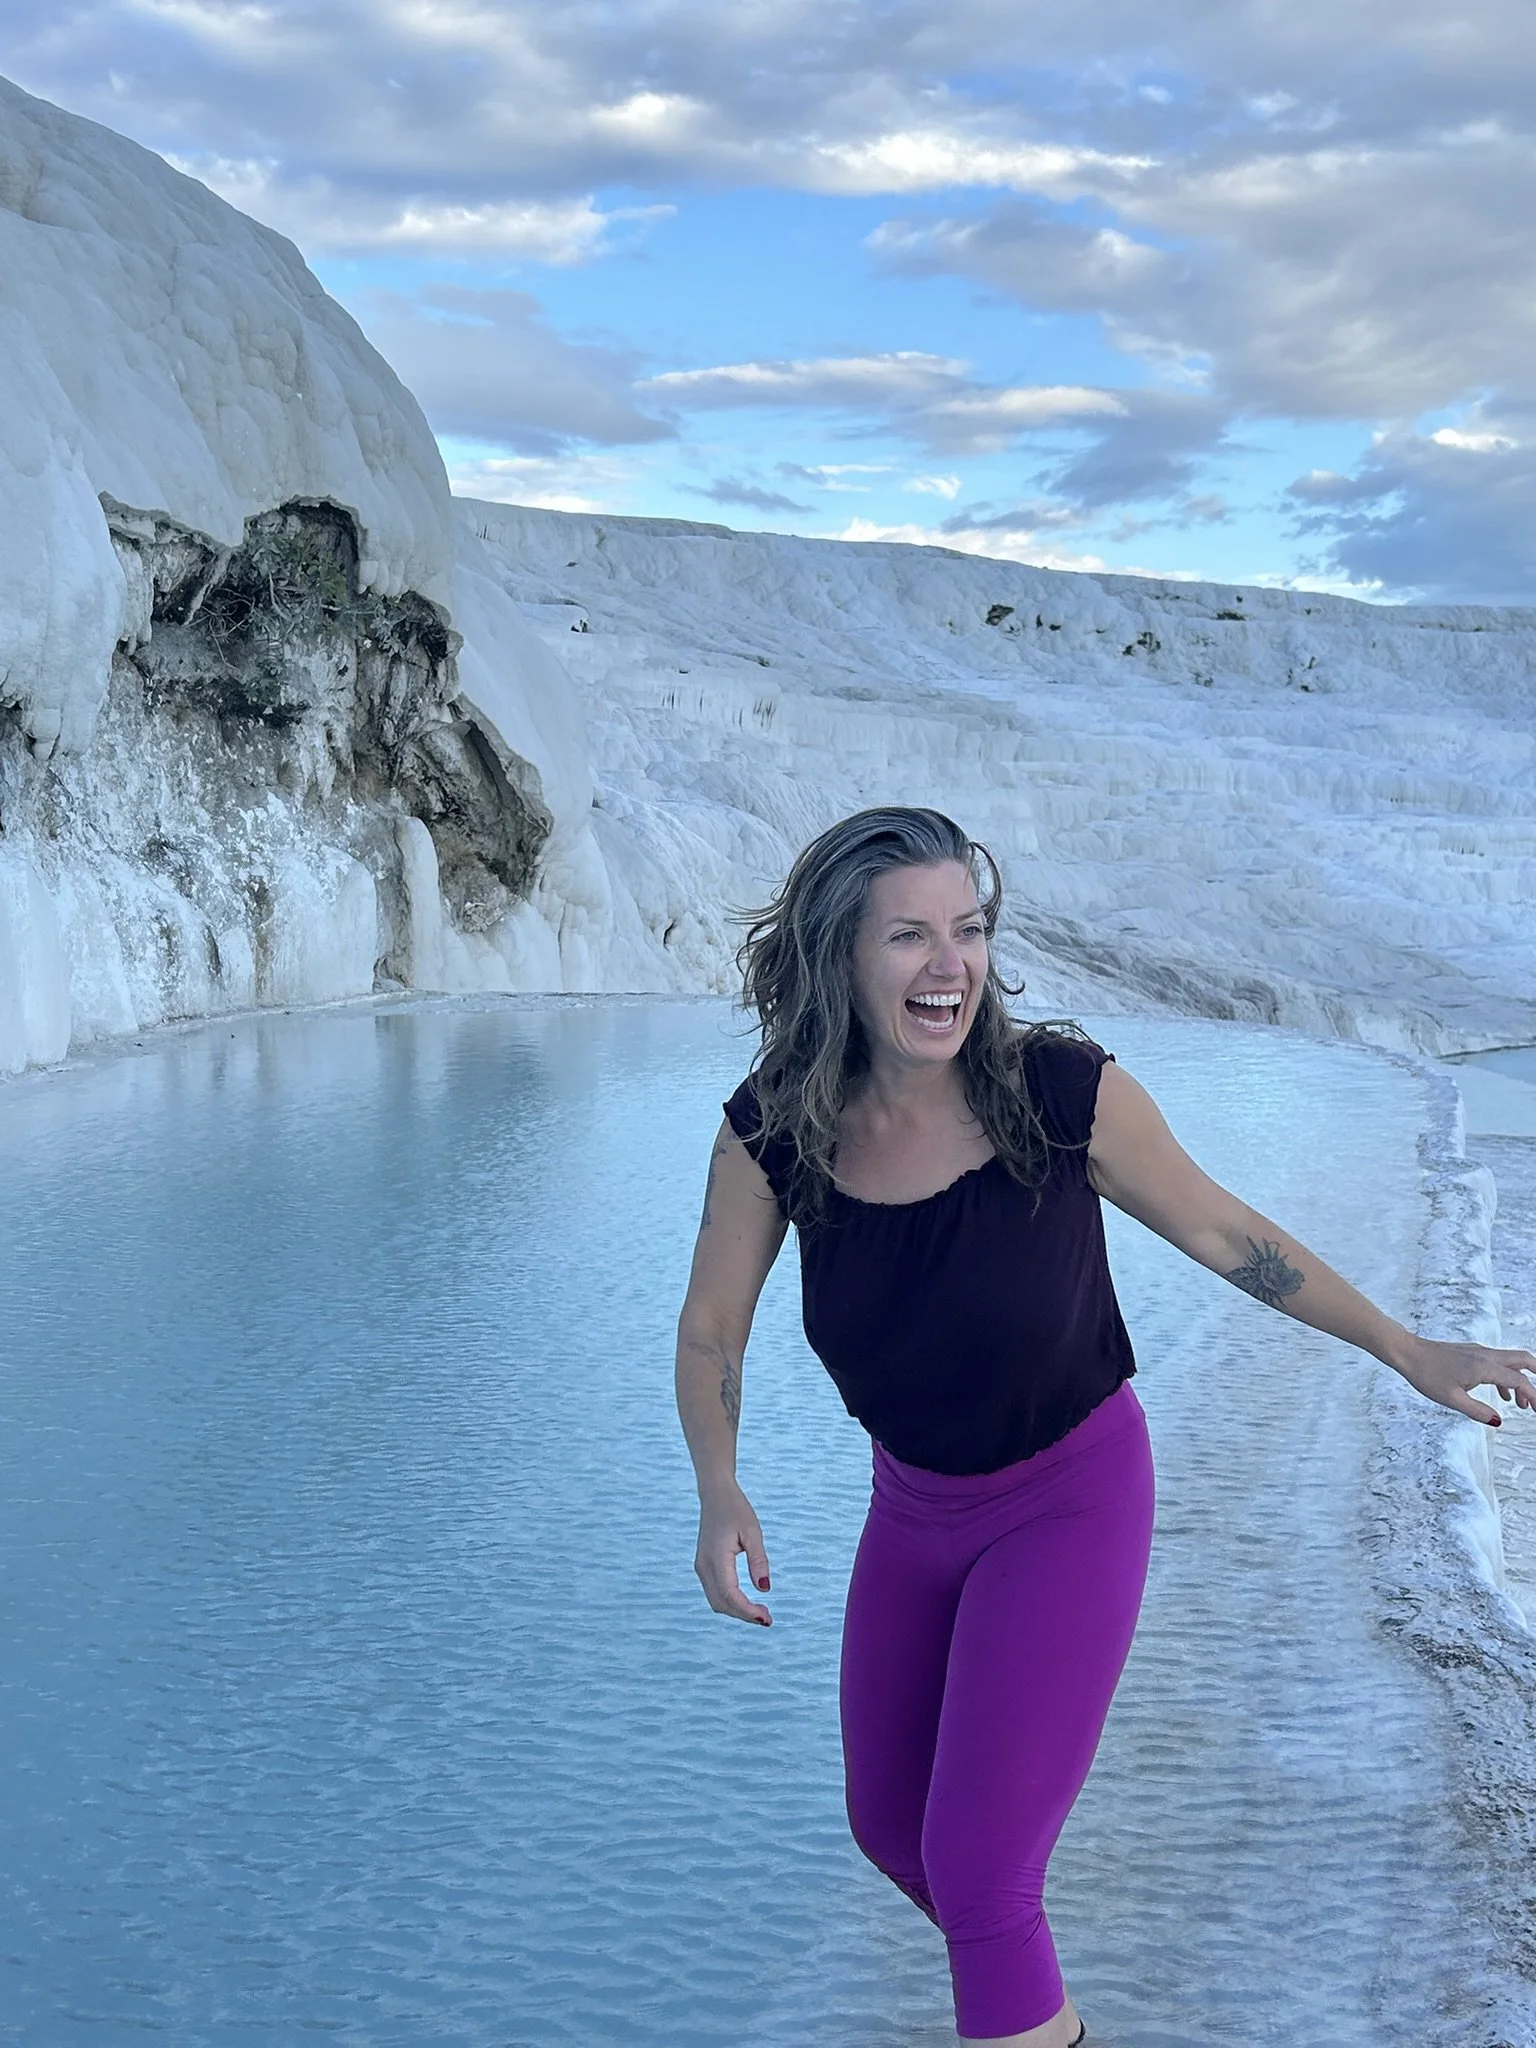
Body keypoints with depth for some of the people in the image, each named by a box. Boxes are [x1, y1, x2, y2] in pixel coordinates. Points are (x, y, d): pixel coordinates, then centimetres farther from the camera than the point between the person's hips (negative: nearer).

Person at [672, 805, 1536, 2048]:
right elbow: (712, 1328, -6)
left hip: (1071, 1502, -5)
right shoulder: (775, 1130, -17)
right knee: (889, 1828, 22)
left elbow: (1221, 1231, -9)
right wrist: (721, 1494, -22)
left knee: (976, 1873, -12)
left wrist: (1411, 1354, -7)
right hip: (912, 1508, 5)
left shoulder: (1064, 1091, -25)